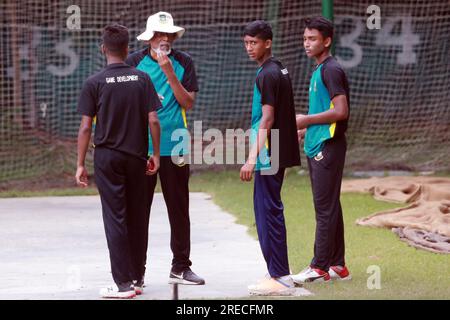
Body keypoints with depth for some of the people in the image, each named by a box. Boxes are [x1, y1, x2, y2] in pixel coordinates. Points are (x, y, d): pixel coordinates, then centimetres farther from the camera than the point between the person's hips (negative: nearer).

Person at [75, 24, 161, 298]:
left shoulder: (94, 83, -7)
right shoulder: (142, 79, 0)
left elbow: (86, 127, -8)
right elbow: (153, 121, -3)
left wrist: (80, 164, -2)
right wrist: (156, 154, 8)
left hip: (107, 157, -3)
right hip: (136, 156, 3)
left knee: (115, 218, -1)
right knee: (136, 217, 12)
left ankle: (123, 283, -4)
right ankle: (136, 276, 19)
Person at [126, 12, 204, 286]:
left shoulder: (183, 62, 4)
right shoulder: (135, 62, 2)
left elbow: (188, 103, -3)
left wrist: (169, 73, -11)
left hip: (174, 147, 1)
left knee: (179, 209, 6)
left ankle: (181, 267, 16)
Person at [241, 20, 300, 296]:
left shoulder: (267, 75, -15)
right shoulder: (280, 71, 15)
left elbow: (267, 120, -19)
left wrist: (252, 158, -21)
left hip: (268, 156, -10)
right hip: (277, 155, 10)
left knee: (269, 213, -8)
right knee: (270, 211, 14)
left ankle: (280, 278, -7)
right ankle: (280, 273, 18)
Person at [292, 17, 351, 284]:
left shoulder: (331, 70, -13)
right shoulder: (319, 70, 17)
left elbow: (341, 111, -20)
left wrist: (307, 120, -13)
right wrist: (304, 131, 15)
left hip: (328, 148, -10)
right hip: (317, 148, 10)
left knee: (325, 209, -6)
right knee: (329, 208, 12)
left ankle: (320, 267, -5)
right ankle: (338, 266, 16)